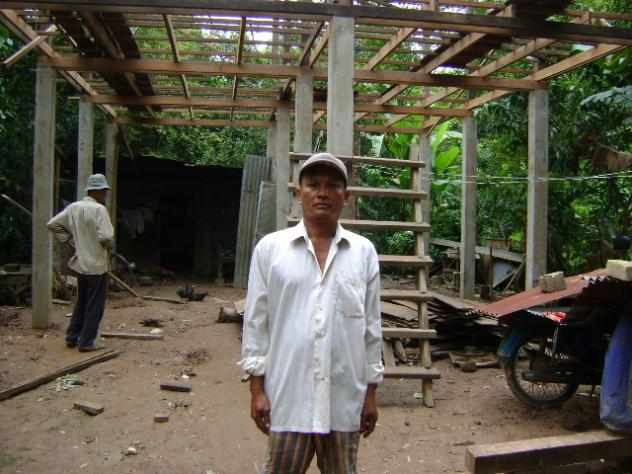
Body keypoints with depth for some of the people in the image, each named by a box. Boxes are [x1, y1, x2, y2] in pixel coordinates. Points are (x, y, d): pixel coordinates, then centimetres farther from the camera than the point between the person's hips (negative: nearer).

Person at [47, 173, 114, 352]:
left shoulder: (73, 207, 5)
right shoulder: (99, 209, -17)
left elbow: (53, 224, 10)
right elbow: (106, 236, -26)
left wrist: (71, 241, 12)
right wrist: (111, 245, -4)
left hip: (81, 263, 7)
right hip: (97, 265, -7)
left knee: (81, 303, 22)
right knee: (95, 306, 4)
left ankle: (72, 337, 29)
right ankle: (87, 342, 8)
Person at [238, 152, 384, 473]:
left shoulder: (364, 251, 3)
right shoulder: (270, 248, -1)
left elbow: (371, 326, 6)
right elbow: (256, 321, 1)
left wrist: (371, 393, 7)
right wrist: (257, 389, -2)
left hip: (345, 397, 2)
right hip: (287, 393, -1)